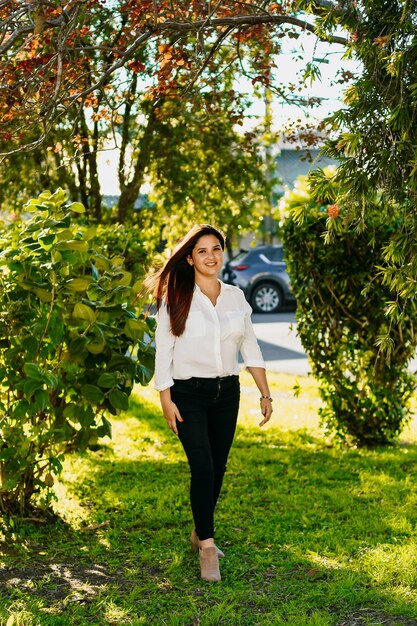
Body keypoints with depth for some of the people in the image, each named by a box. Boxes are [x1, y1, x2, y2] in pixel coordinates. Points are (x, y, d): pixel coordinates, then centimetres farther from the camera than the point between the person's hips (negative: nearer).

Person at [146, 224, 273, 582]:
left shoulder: (236, 296, 7)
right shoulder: (176, 298, -4)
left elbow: (250, 347, 11)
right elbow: (163, 350, -4)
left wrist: (265, 394, 8)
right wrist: (166, 400, -9)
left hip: (226, 393, 4)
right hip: (188, 393, -4)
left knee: (218, 469, 10)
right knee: (203, 468, -13)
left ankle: (201, 533, 29)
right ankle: (207, 547, -5)